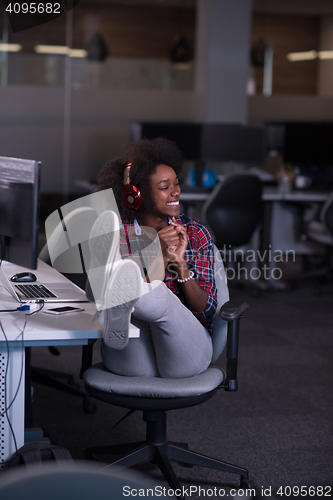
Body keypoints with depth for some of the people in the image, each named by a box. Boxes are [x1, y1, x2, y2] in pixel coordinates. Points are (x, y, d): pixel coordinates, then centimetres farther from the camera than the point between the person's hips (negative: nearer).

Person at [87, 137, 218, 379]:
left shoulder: (196, 234, 10)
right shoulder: (116, 234, 5)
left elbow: (207, 309, 3)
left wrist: (181, 264, -12)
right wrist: (159, 259, -18)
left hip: (185, 352, 0)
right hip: (131, 356, 0)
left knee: (160, 297, -35)